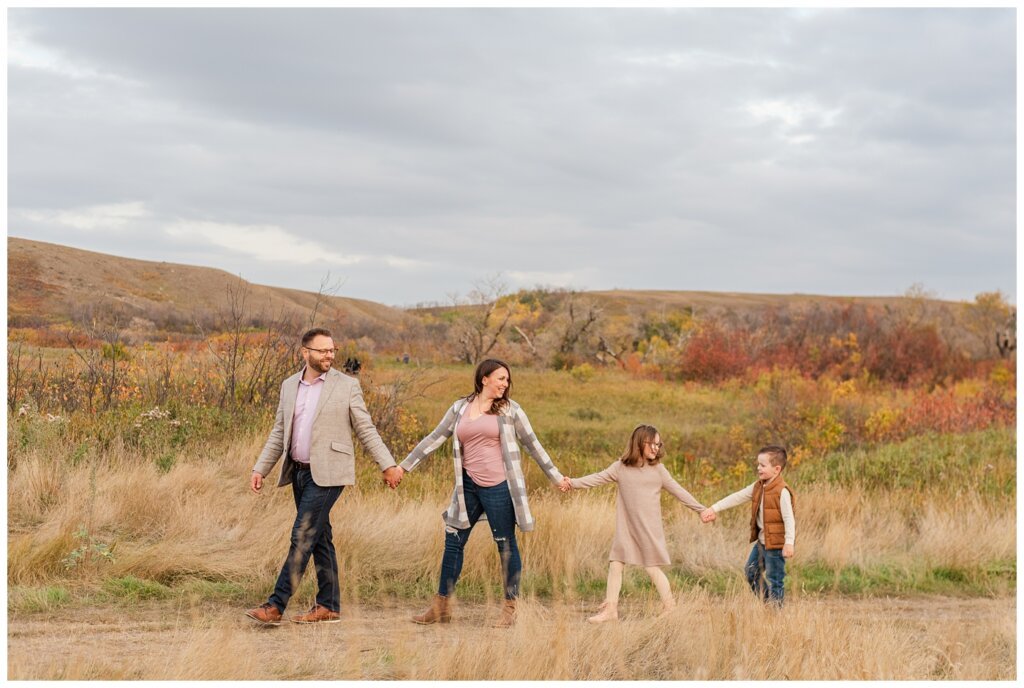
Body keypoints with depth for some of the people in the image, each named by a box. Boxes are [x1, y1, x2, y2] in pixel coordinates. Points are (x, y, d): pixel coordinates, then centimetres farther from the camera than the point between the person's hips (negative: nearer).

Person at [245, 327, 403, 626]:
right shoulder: (289, 386, 11)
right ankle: (328, 607, 17)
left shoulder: (347, 386, -3)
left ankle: (275, 606, -11)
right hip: (298, 472, 6)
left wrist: (388, 466, -3)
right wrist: (260, 469, 8)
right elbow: (279, 433, 15)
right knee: (320, 538, 11)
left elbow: (366, 430, 1)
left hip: (326, 474, -6)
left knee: (302, 537, -10)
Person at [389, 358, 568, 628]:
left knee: (506, 546, 2)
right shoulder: (460, 408, 8)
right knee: (453, 542, 5)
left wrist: (555, 477, 9)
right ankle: (441, 606, 15)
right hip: (469, 486, 3)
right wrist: (404, 466, 7)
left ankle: (510, 608, 13)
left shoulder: (510, 410, 2)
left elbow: (532, 444, 7)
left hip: (499, 486, -3)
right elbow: (434, 439, 10)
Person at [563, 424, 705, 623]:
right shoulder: (621, 467, 2)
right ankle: (610, 609, 10)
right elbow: (598, 478, -3)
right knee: (615, 564, 3)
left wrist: (701, 509, 6)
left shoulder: (658, 469, 2)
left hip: (649, 527, -2)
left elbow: (677, 491, 6)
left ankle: (670, 607, 10)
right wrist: (573, 483, -16)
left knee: (652, 568, -3)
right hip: (626, 527, 2)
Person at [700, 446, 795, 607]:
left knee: (774, 579, 0)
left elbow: (789, 518, -22)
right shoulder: (758, 487, 7)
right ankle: (764, 600, 31)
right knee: (751, 572, 20)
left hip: (776, 544, -9)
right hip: (761, 541, 9)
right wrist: (714, 508, 5)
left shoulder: (782, 491, -19)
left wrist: (789, 543, -28)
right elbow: (737, 497, 9)